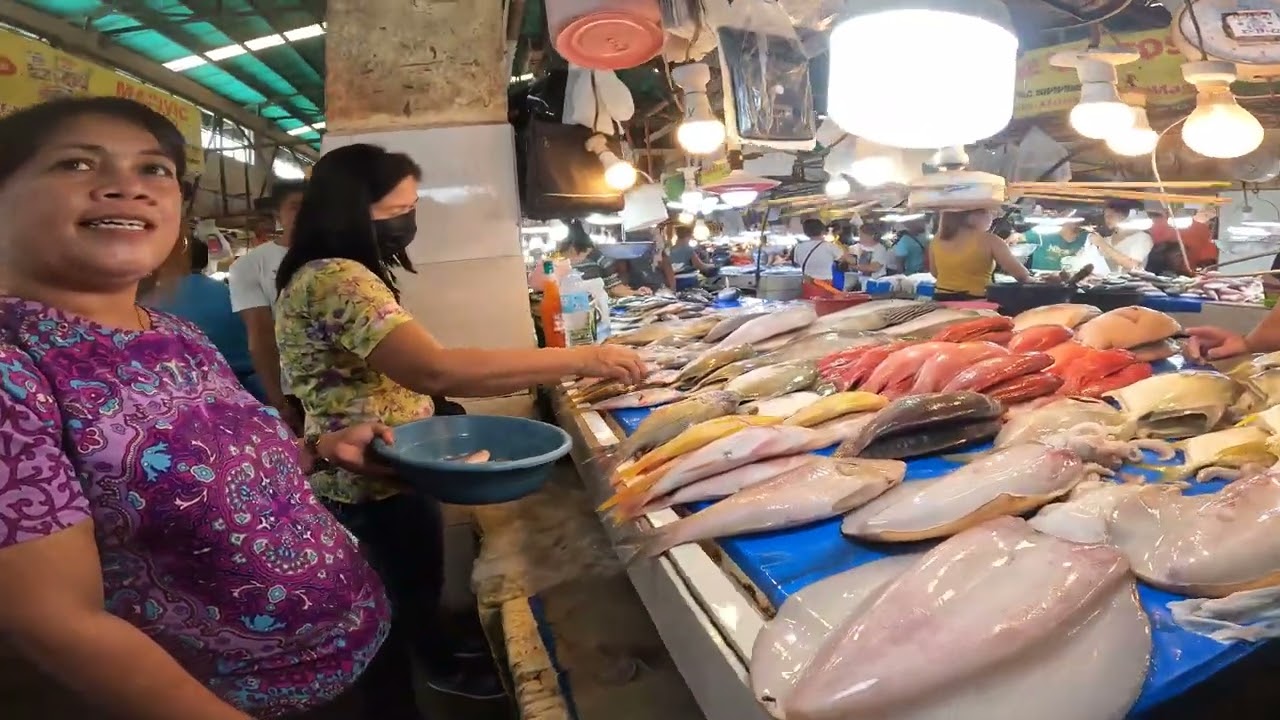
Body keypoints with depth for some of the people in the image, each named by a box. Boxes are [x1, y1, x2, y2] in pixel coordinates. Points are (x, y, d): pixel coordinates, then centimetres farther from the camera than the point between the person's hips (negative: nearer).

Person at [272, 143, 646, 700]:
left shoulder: (332, 274, 8)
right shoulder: (336, 279, -27)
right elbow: (434, 369, -40)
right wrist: (579, 359, -38)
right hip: (374, 481, -10)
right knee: (413, 587, 14)